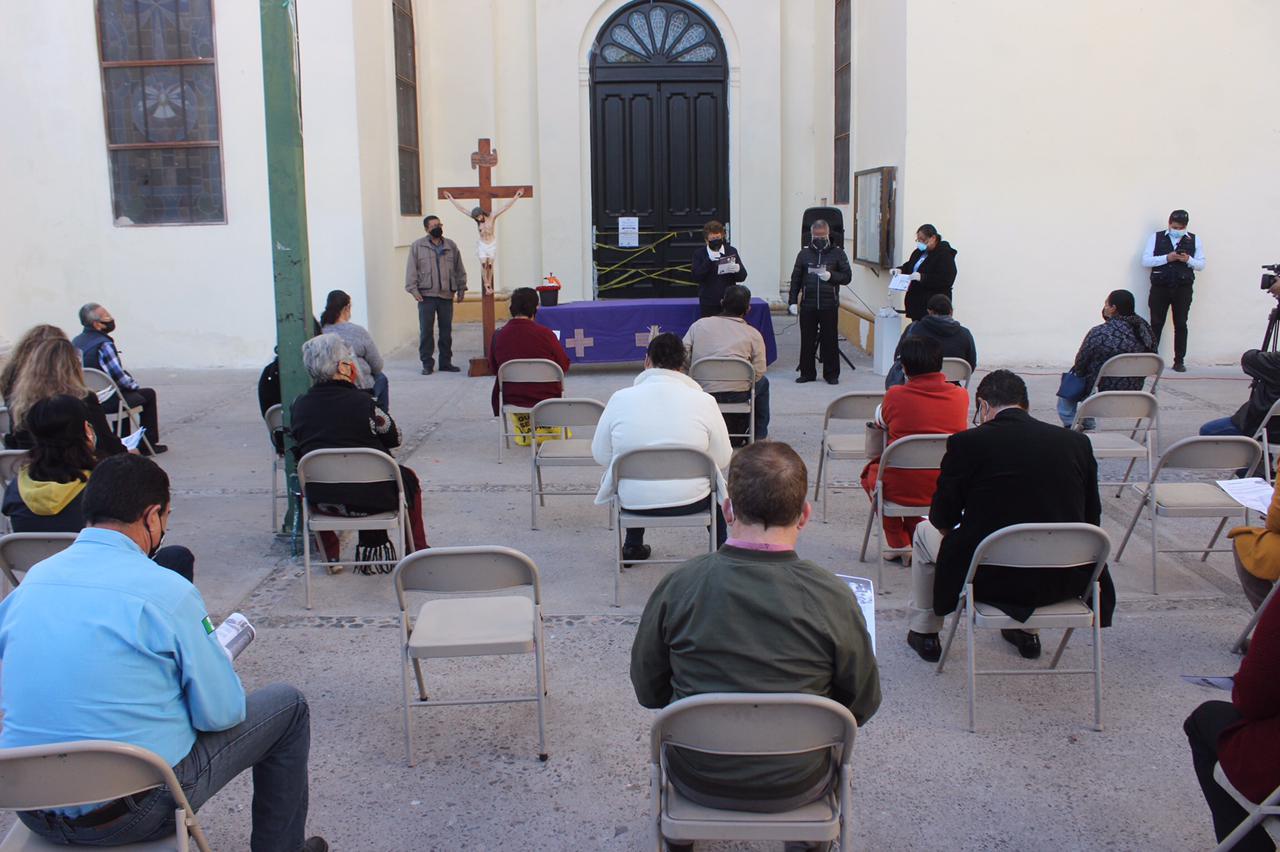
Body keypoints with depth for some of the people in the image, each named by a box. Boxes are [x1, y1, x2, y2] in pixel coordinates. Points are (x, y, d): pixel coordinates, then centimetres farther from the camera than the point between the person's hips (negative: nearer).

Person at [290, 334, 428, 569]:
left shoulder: (299, 406, -2)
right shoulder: (361, 402, -15)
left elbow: (299, 450, 11)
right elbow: (393, 438, -4)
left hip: (320, 501, 4)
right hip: (368, 500, -4)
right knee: (408, 479, 24)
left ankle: (330, 556, 36)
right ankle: (416, 551, 33)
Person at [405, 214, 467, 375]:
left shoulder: (451, 246, 11)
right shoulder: (417, 246, 1)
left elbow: (459, 269, 15)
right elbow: (411, 269, -1)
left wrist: (461, 288, 10)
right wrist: (414, 289, -8)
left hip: (447, 295, 3)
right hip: (426, 295, -3)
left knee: (446, 330, 7)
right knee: (426, 330, -2)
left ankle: (446, 362, 17)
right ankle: (427, 364, 6)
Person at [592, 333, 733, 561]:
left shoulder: (620, 399, -8)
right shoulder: (704, 401, -11)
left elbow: (600, 455, 1)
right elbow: (723, 459, -4)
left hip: (633, 502, 1)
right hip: (690, 502, -1)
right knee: (716, 481, 33)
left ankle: (632, 547, 44)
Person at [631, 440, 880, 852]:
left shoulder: (677, 586, -19)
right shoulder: (833, 597, -21)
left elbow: (648, 692, -5)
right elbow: (863, 705, -7)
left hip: (698, 782, 1)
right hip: (797, 787, 0)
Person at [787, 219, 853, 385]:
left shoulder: (837, 253, 5)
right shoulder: (804, 253, 9)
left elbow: (847, 276, 3)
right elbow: (795, 279, 10)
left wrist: (831, 276, -14)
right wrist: (793, 301, 4)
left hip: (829, 305, -1)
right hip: (808, 305, 2)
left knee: (830, 340, 2)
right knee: (807, 340, 4)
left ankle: (831, 374, 11)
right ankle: (807, 373, 14)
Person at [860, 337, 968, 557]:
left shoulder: (895, 395, -10)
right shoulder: (961, 395, -3)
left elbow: (880, 421, 12)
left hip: (902, 489, -3)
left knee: (872, 471, 31)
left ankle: (900, 545, 28)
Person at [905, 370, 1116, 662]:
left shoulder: (967, 443, -9)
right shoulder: (1077, 442, 0)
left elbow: (943, 519, -2)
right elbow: (1091, 519, 6)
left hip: (991, 581, -3)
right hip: (1063, 583, 4)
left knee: (926, 531, 24)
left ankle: (924, 633, 34)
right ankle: (1026, 631, 42)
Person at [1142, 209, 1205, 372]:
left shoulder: (1194, 240, 9)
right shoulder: (1156, 237, 5)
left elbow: (1201, 264, 9)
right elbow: (1145, 261, -3)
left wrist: (1188, 260, -12)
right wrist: (1167, 258, -14)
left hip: (1183, 288, 1)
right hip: (1160, 287, -1)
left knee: (1181, 325, 4)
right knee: (1156, 324, -1)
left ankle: (1179, 361, 9)